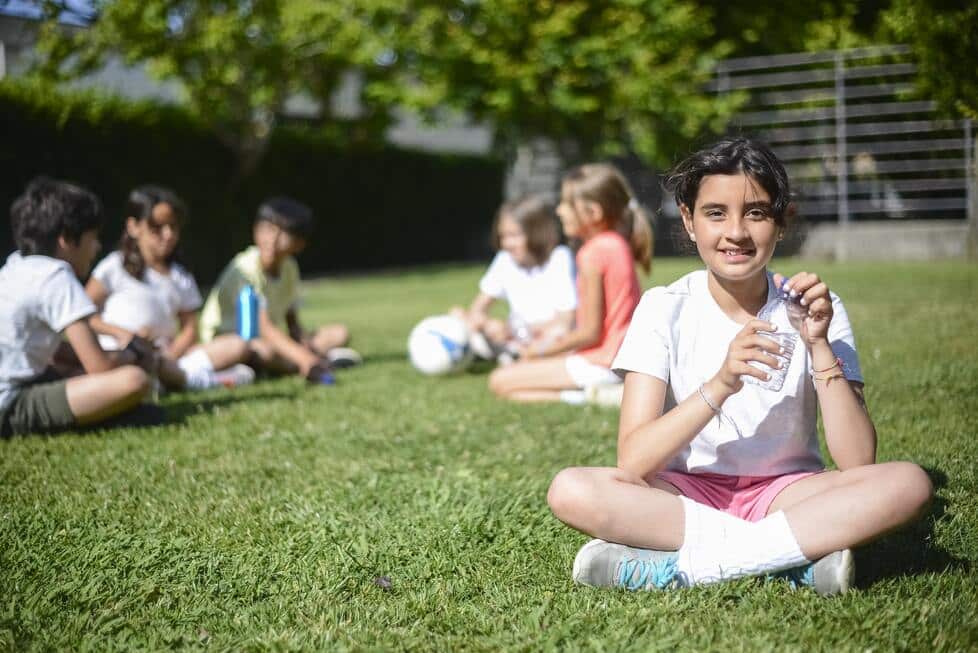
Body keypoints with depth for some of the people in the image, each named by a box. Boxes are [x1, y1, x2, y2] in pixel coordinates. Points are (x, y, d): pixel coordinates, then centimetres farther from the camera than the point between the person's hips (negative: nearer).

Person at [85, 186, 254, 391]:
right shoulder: (115, 267, 4)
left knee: (237, 346, -12)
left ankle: (171, 375, -32)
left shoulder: (181, 278, 16)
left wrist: (170, 356, -11)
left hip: (165, 359, 5)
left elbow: (189, 329, 9)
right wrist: (122, 333, -13)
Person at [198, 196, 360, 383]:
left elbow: (291, 322, 6)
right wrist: (303, 357, -48)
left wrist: (304, 345, -18)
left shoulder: (288, 267, 1)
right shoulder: (244, 269, -24)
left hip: (275, 339, 8)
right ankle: (327, 359, -25)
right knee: (264, 350, -43)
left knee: (339, 333, -3)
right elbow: (263, 327, -35)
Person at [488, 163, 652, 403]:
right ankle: (598, 392, 7)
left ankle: (586, 395, -17)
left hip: (600, 364, -10)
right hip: (621, 358, 10)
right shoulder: (618, 244, 9)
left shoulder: (593, 254, -20)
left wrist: (541, 350, -6)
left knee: (500, 381, -6)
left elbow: (590, 332, -19)